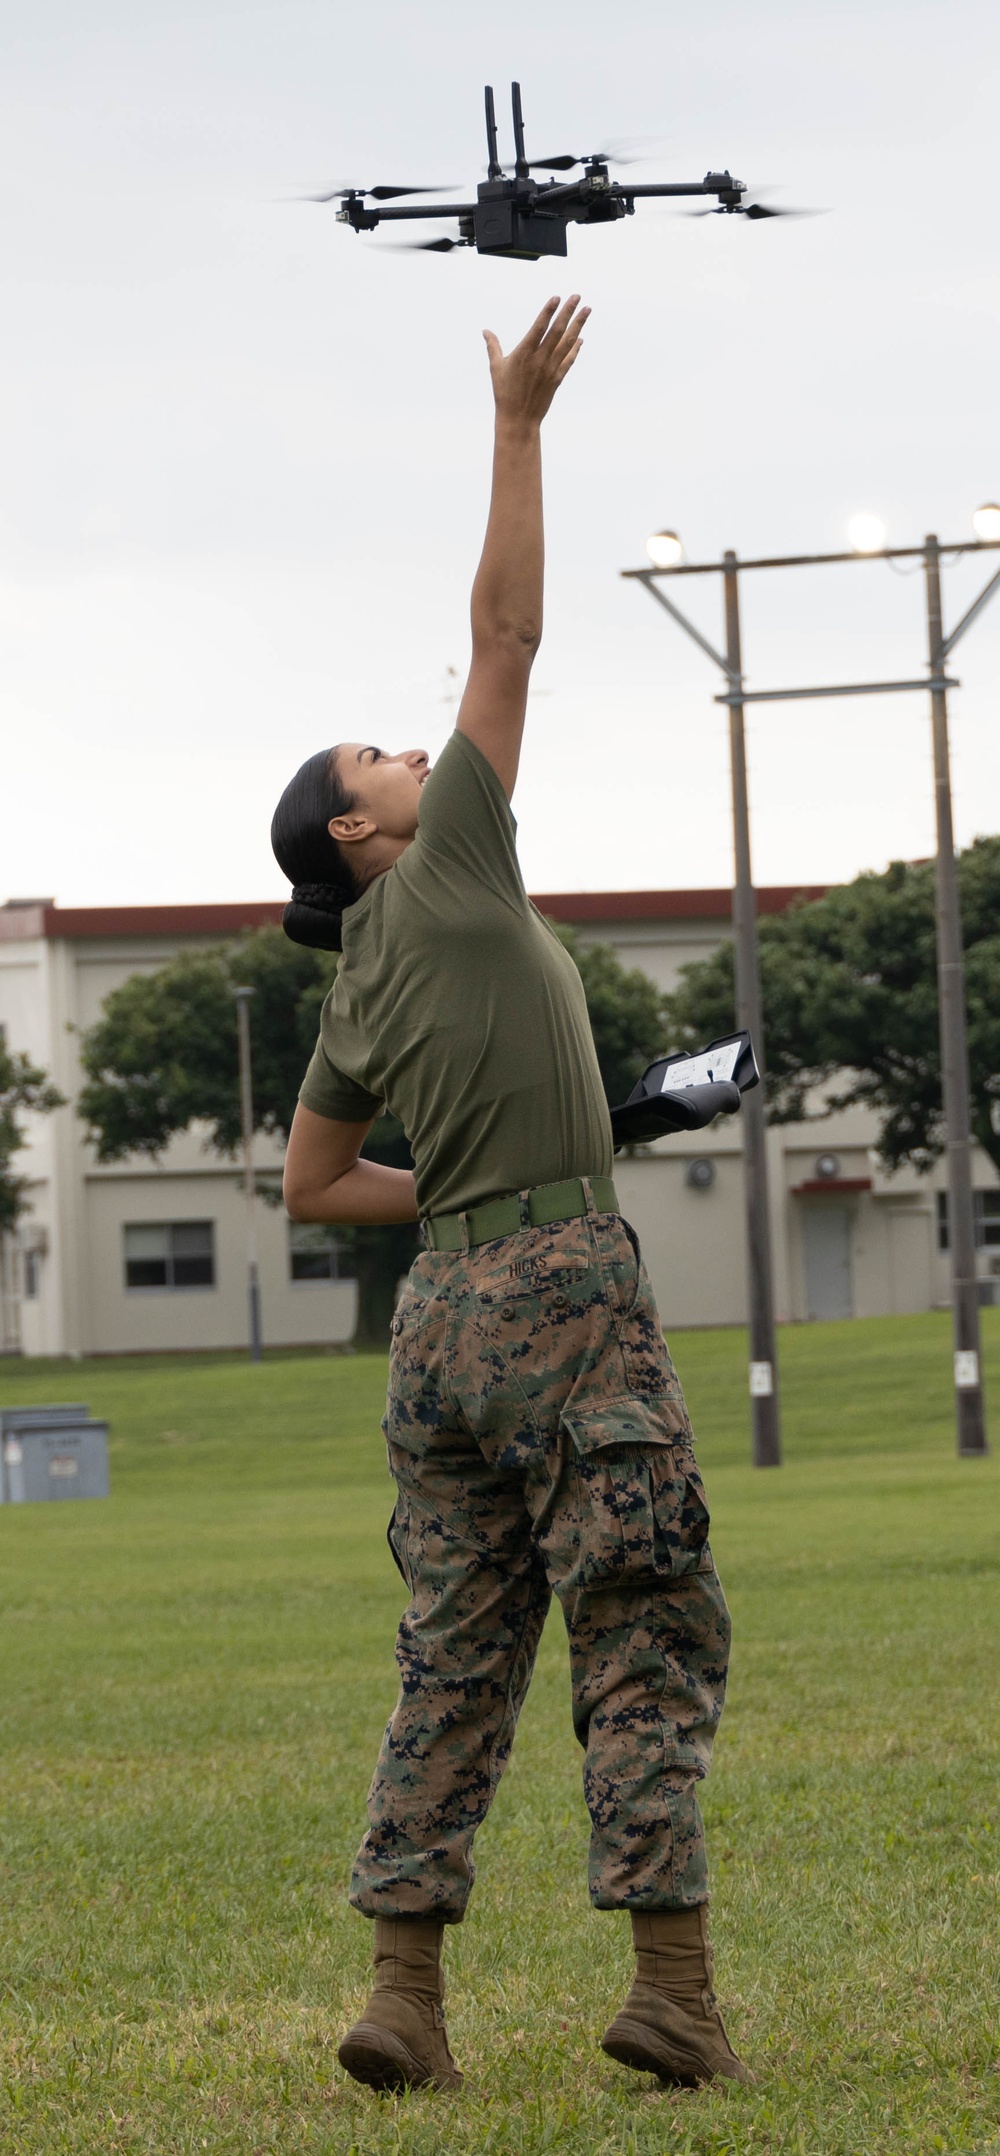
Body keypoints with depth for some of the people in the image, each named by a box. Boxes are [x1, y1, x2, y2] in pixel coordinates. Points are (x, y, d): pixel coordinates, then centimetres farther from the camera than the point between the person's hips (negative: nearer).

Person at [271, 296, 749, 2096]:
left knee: (456, 1662, 7)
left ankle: (403, 1994, -1)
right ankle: (673, 1985, -13)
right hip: (568, 1296, -7)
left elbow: (310, 1189, 25)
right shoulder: (449, 869, 1)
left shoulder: (359, 1000, 18)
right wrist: (517, 423, 5)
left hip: (442, 1318, 7)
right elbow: (507, 635, 0)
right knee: (649, 1640, -7)